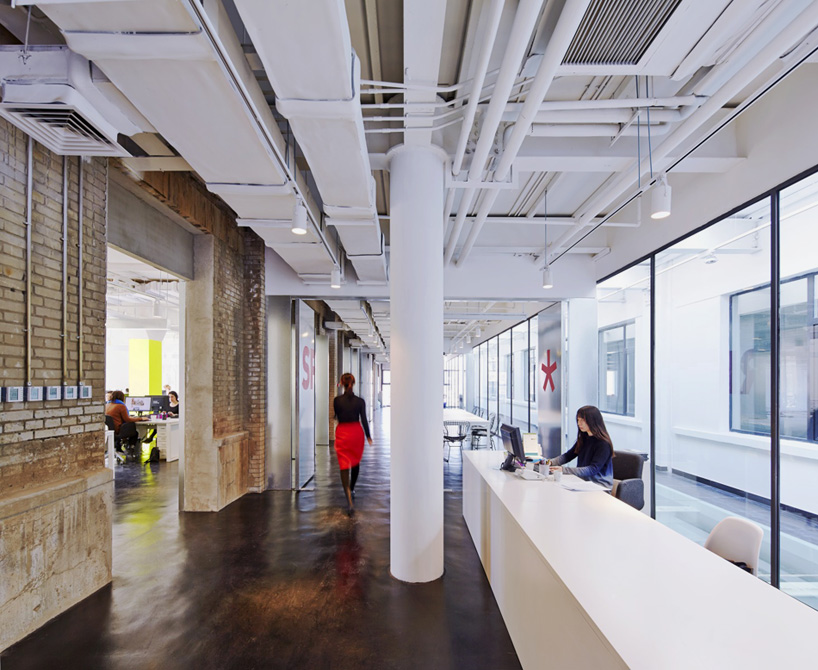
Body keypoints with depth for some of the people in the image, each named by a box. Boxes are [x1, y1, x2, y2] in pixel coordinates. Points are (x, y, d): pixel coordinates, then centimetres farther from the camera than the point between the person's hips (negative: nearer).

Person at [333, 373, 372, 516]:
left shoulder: (337, 400, -8)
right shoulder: (360, 401, -6)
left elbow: (336, 417, 5)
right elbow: (364, 420, -2)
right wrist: (368, 436, 7)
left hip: (342, 433, -1)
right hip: (357, 432, 2)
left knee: (344, 465, -3)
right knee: (356, 462, 23)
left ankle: (349, 500, -17)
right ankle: (352, 489, 42)